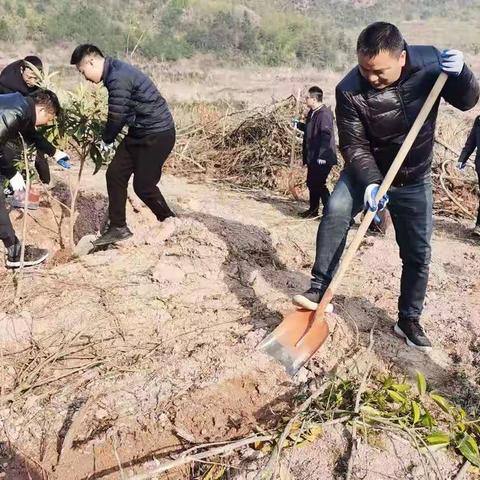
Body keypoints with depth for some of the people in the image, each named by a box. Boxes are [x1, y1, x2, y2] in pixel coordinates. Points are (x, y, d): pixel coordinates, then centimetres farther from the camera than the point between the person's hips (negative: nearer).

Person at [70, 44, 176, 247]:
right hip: (139, 132, 10)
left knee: (143, 185, -3)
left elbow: (116, 117, -17)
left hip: (158, 134, -10)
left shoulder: (118, 78, -22)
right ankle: (118, 228, 14)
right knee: (115, 174, 5)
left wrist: (106, 141, 0)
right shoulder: (116, 71, 10)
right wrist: (107, 139, 9)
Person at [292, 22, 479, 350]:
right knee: (336, 210, -32)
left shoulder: (430, 62, -17)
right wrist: (370, 183, -33)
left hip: (414, 180, 2)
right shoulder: (349, 91, -23)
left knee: (418, 254, 5)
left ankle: (409, 321, 24)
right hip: (367, 171, -1)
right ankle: (320, 289, -22)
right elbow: (354, 145, -19)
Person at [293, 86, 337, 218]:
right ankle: (313, 210, 30)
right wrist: (298, 124, 14)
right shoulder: (312, 112, 10)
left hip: (322, 158, -10)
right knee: (311, 183, 17)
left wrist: (322, 156, -27)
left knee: (319, 184, -6)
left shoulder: (324, 114, -19)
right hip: (313, 157, 10)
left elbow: (326, 135, -25)